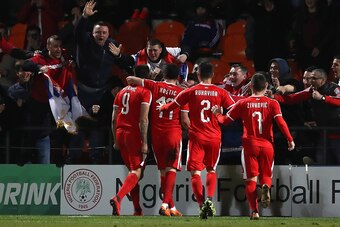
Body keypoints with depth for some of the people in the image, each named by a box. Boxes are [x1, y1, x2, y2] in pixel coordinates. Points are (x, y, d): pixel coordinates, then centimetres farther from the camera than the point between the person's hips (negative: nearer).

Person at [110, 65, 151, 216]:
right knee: (137, 171, -7)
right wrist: (144, 142, -12)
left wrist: (115, 140, 21)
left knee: (132, 170, 16)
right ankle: (118, 198, -29)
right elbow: (143, 120, -13)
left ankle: (137, 209, 16)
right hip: (134, 135, -7)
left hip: (120, 134, 7)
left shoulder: (122, 92, 15)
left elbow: (114, 119, 15)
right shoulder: (145, 92, -4)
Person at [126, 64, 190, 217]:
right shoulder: (181, 93, -2)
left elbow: (130, 79, 2)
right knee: (171, 169, -2)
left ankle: (171, 207, 14)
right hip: (173, 134, -2)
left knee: (163, 171, 11)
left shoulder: (155, 86, 1)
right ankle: (165, 204, -20)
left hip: (156, 134, 2)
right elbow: (185, 121, -2)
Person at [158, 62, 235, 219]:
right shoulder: (220, 93, 0)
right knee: (211, 170, 17)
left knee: (196, 172, -1)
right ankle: (209, 199, -5)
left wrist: (161, 107, 31)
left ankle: (202, 205, -15)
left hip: (196, 137, -2)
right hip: (214, 137, 2)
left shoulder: (190, 92, -1)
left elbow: (172, 106, 10)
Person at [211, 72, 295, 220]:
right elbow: (281, 122, -13)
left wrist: (217, 113, 26)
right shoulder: (272, 104, -1)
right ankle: (266, 186, -22)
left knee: (251, 179, 4)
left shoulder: (243, 104, 1)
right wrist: (290, 140, -6)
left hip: (250, 145, 0)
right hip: (267, 145, 0)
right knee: (266, 176, 15)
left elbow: (225, 120, 6)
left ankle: (254, 211, -8)